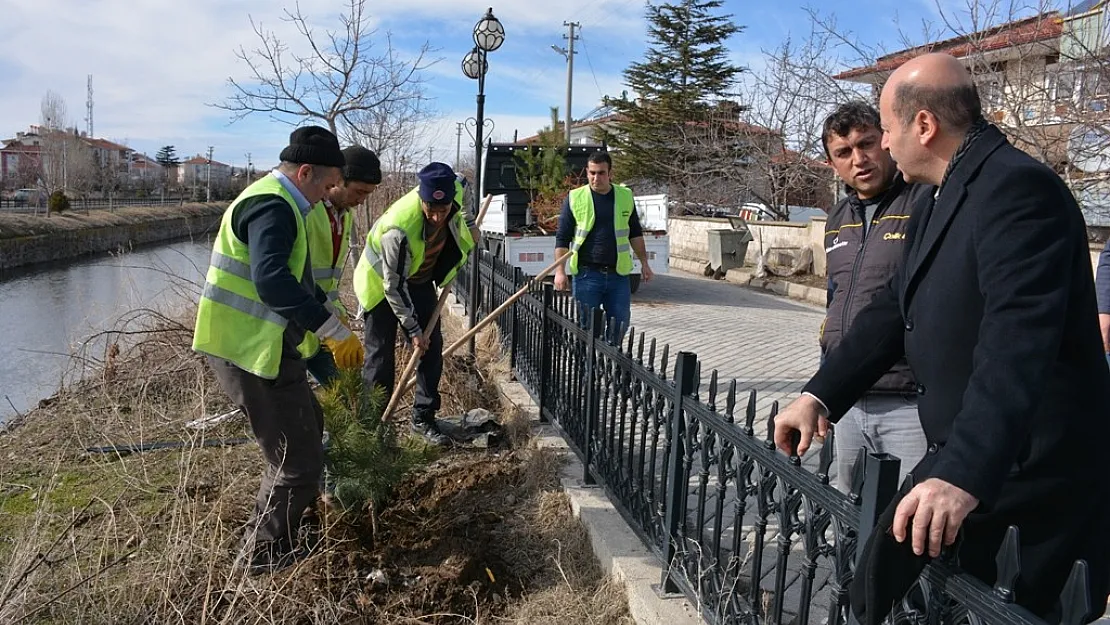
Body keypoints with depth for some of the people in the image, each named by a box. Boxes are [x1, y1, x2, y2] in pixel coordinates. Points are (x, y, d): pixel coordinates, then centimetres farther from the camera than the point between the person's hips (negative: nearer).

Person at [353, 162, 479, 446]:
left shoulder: (454, 190, -23)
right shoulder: (399, 229, -39)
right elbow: (393, 286, -28)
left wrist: (469, 225, 2)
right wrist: (413, 329, -22)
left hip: (420, 279, 6)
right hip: (383, 284, -6)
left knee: (432, 348, 3)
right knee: (380, 354, -2)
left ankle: (423, 419, 15)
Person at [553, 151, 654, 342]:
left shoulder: (625, 196, 7)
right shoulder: (575, 198, -1)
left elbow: (635, 234, 17)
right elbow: (562, 238, 0)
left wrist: (644, 263, 13)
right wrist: (560, 271, -7)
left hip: (618, 274, 2)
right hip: (586, 274, -2)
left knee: (620, 325, 6)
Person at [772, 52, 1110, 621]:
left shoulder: (1018, 187, -19)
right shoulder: (941, 200, 13)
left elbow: (1019, 340, -31)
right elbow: (896, 308, 14)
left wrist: (962, 473, -38)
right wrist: (818, 395, 5)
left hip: (1033, 463, -9)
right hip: (962, 450, 9)